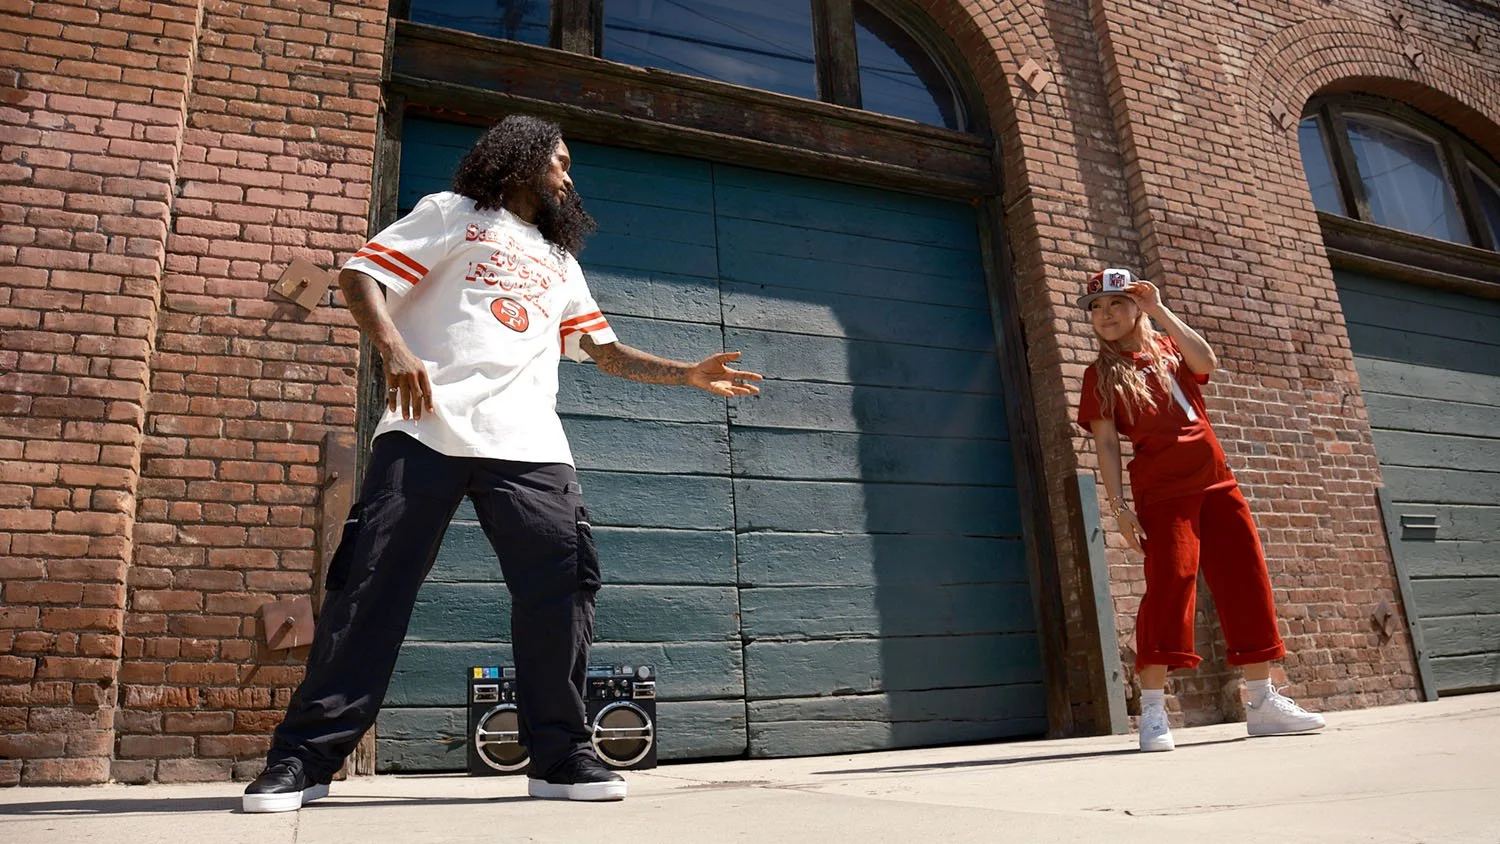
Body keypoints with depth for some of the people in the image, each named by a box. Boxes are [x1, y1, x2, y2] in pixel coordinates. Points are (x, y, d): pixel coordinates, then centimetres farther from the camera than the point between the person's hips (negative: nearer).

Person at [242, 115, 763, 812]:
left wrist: (689, 374, 16)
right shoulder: (452, 213, 17)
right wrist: (395, 349, -11)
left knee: (562, 582, -9)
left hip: (527, 444, 4)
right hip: (427, 429, -4)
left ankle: (559, 756, 1)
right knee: (370, 583, -6)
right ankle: (304, 760, 5)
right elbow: (360, 276, 8)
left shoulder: (560, 262, 32)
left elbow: (606, 351, 27)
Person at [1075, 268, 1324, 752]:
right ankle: (1153, 710, -13)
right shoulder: (1101, 375, 5)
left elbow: (1207, 361, -8)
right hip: (1162, 489, -4)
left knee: (1246, 579, 4)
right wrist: (1118, 507, -13)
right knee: (1170, 579, -17)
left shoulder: (1169, 349, 15)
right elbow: (1106, 445, -3)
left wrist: (1160, 310, -6)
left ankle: (1264, 703, 14)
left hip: (1214, 480, 5)